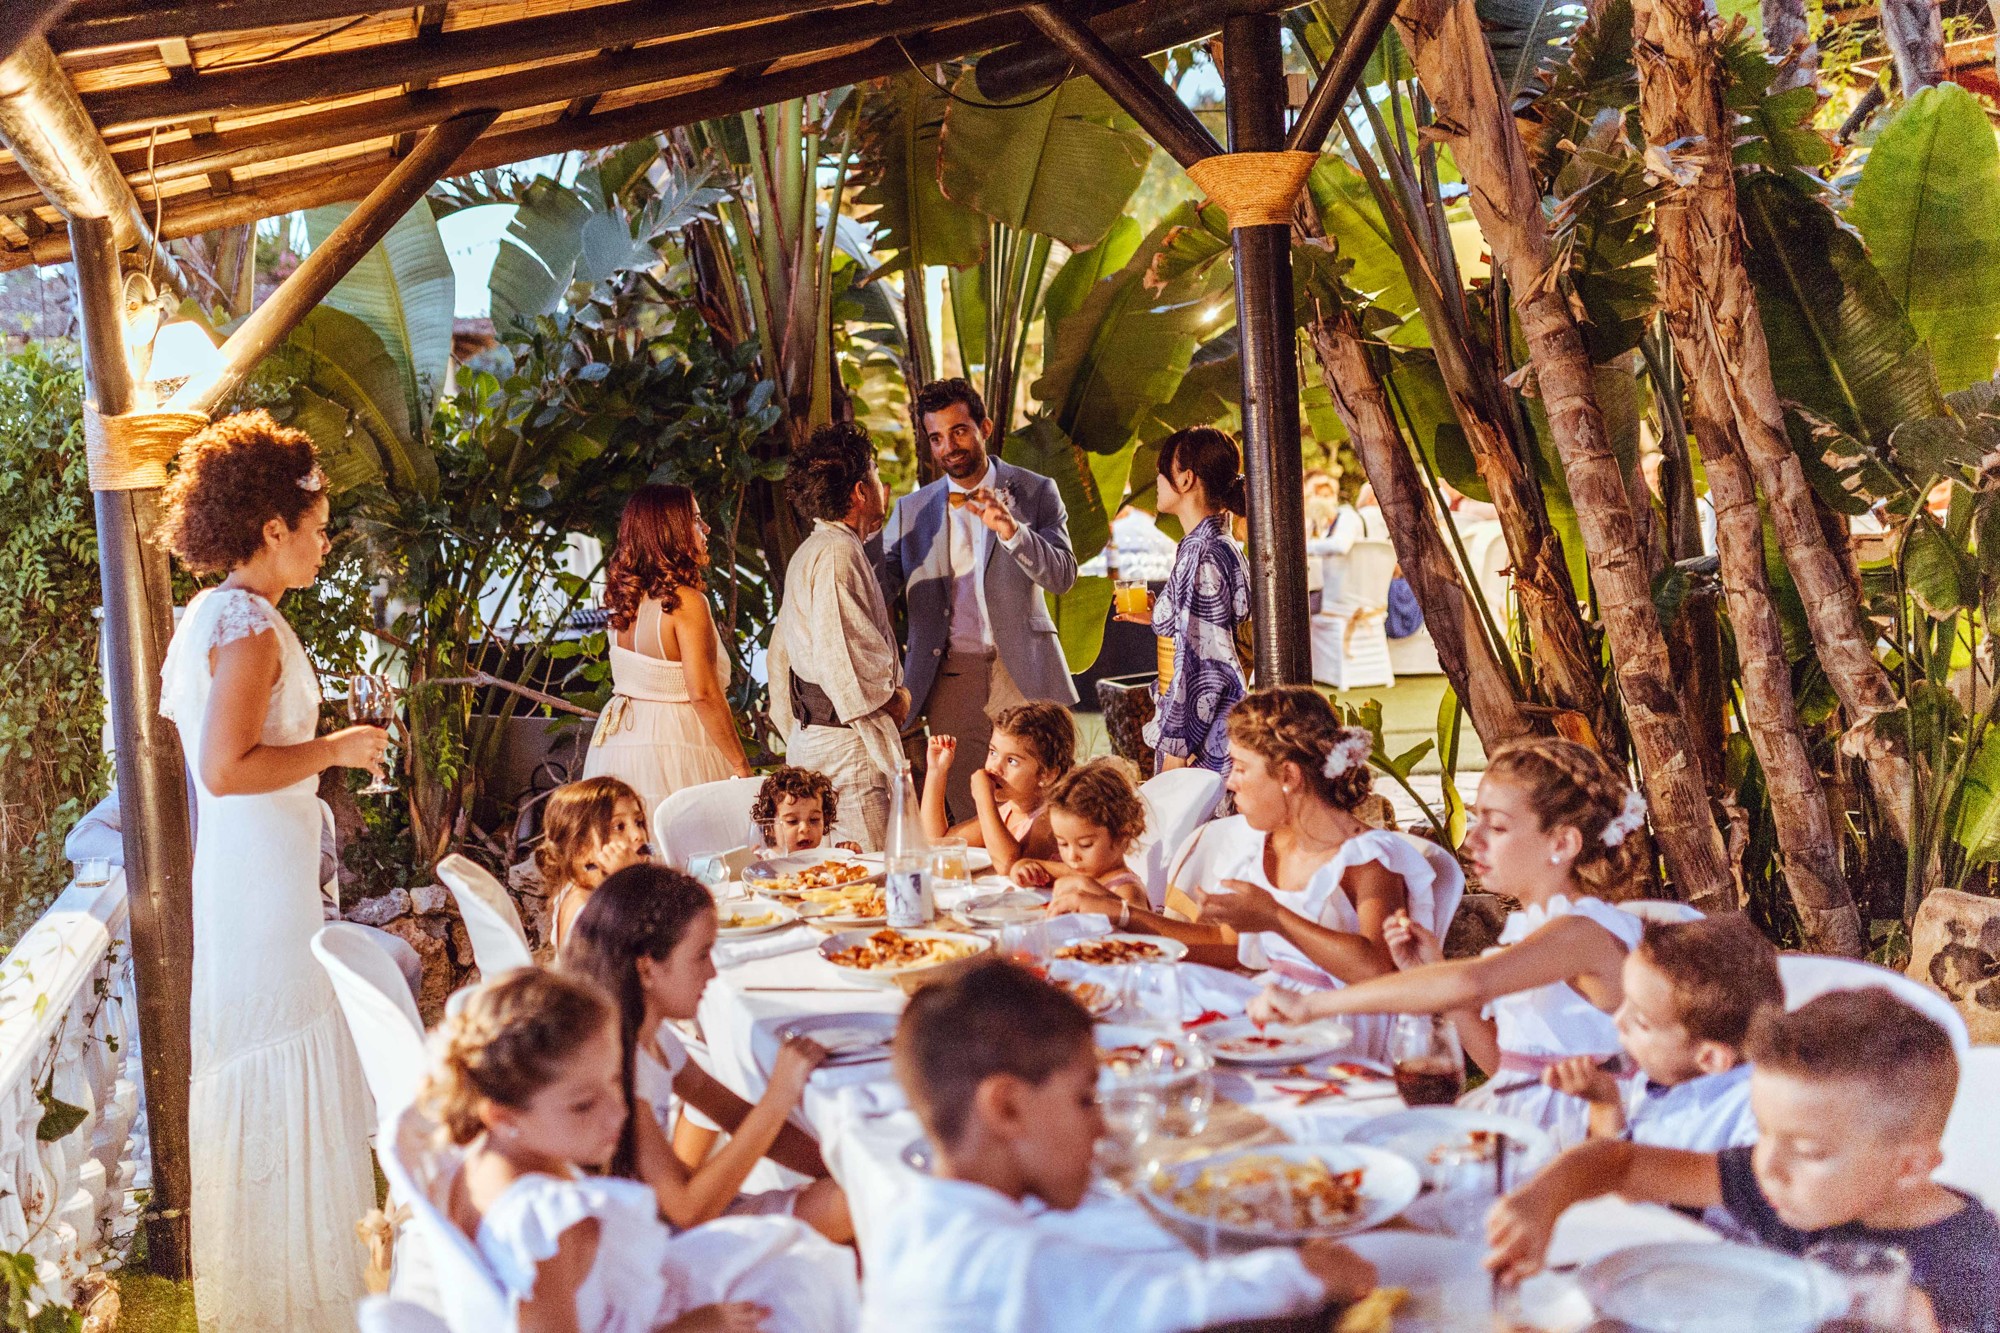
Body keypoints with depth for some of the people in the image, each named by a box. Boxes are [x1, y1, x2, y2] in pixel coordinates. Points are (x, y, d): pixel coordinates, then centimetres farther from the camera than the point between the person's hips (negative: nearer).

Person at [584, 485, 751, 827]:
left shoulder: (624, 597, 7)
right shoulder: (685, 601, -16)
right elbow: (704, 694, -19)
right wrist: (741, 766, -14)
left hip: (618, 742, 8)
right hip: (673, 749, -8)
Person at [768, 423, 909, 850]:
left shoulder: (808, 553, 18)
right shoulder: (838, 553, -15)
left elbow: (781, 651, 24)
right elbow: (841, 659, -22)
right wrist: (893, 700, -7)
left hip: (808, 736, 10)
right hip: (848, 747, -10)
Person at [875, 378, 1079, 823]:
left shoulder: (1035, 492, 5)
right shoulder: (911, 511, 10)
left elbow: (1063, 576, -4)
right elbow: (875, 587, 5)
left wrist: (1009, 528, -19)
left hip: (1021, 674, -1)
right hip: (950, 681, 2)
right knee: (967, 822, 0)